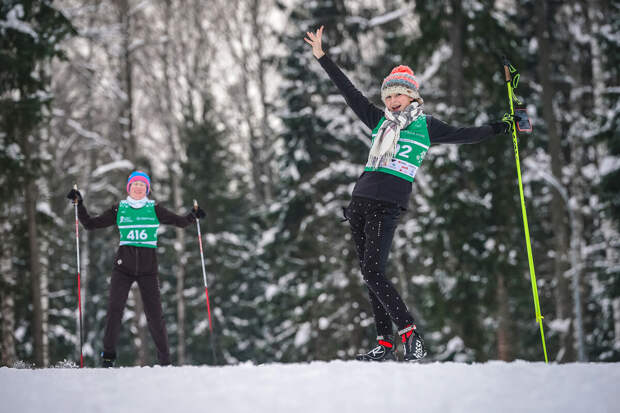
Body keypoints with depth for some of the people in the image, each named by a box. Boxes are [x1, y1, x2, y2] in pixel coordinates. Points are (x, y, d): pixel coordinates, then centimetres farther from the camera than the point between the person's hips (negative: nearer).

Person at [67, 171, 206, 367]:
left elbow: (181, 222, 11)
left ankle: (165, 359, 6)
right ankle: (108, 354, -3)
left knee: (155, 314, -3)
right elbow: (90, 224, 13)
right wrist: (79, 204, 4)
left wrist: (193, 215, -8)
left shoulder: (155, 210, 8)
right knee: (114, 309, -13)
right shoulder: (118, 210, 9)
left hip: (148, 269, 0)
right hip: (123, 266, 0)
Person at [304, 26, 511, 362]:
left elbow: (464, 135, 4)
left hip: (388, 204, -6)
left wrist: (501, 127, -4)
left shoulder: (426, 126, 7)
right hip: (360, 199, 6)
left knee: (373, 272, -17)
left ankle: (410, 334, -12)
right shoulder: (380, 122, 18)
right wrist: (322, 57, 23)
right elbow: (349, 93, 21)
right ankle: (385, 344, 9)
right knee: (369, 275, 5)